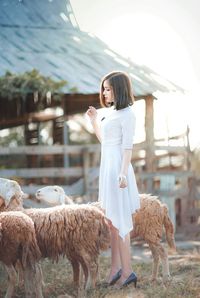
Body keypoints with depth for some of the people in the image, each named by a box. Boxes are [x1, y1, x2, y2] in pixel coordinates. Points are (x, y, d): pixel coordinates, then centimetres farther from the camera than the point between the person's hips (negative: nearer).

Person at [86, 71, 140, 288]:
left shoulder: (126, 114, -11)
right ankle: (116, 268, 14)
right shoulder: (111, 112, 14)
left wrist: (123, 174, -21)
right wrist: (93, 120, 13)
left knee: (119, 221, -5)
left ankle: (127, 272, 0)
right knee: (112, 221, 9)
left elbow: (128, 146, -16)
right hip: (107, 167, 9)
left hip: (118, 169, -9)